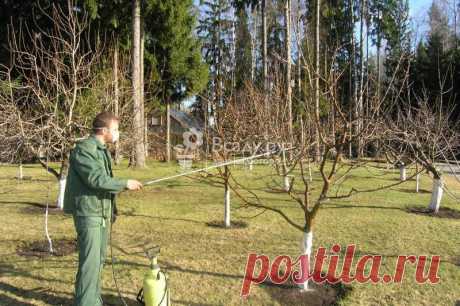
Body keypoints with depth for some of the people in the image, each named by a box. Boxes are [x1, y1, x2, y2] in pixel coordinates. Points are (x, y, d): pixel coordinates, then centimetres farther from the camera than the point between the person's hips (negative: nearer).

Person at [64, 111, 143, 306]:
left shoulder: (102, 150, 15)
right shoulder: (83, 148, -14)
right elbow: (96, 179, -23)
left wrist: (112, 210, 15)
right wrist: (125, 184, -17)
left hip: (102, 212, 9)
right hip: (88, 213, -9)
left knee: (99, 259, 16)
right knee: (90, 261, -7)